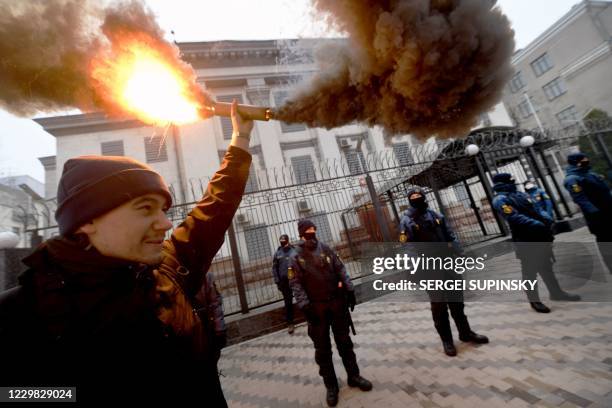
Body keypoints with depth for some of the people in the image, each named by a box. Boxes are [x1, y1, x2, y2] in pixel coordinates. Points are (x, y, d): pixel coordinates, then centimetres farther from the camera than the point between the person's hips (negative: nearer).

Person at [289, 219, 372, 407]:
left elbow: (341, 270, 6)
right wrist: (304, 305, -17)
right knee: (322, 348, 9)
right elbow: (295, 284, -9)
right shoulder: (296, 258, -5)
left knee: (344, 341, 15)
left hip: (336, 302, 3)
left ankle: (353, 376, 32)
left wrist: (349, 289, -1)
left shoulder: (326, 249, 4)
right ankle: (331, 386, 25)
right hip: (316, 307, -2)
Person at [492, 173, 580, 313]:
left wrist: (546, 219, -2)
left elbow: (535, 210, 16)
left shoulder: (520, 194, 14)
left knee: (546, 265, 21)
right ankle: (534, 300, 14)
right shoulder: (500, 199, -13)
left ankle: (556, 292, 38)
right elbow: (514, 217, -24)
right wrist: (537, 224, -28)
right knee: (530, 270, 2)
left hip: (540, 236, 8)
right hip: (525, 241, -8)